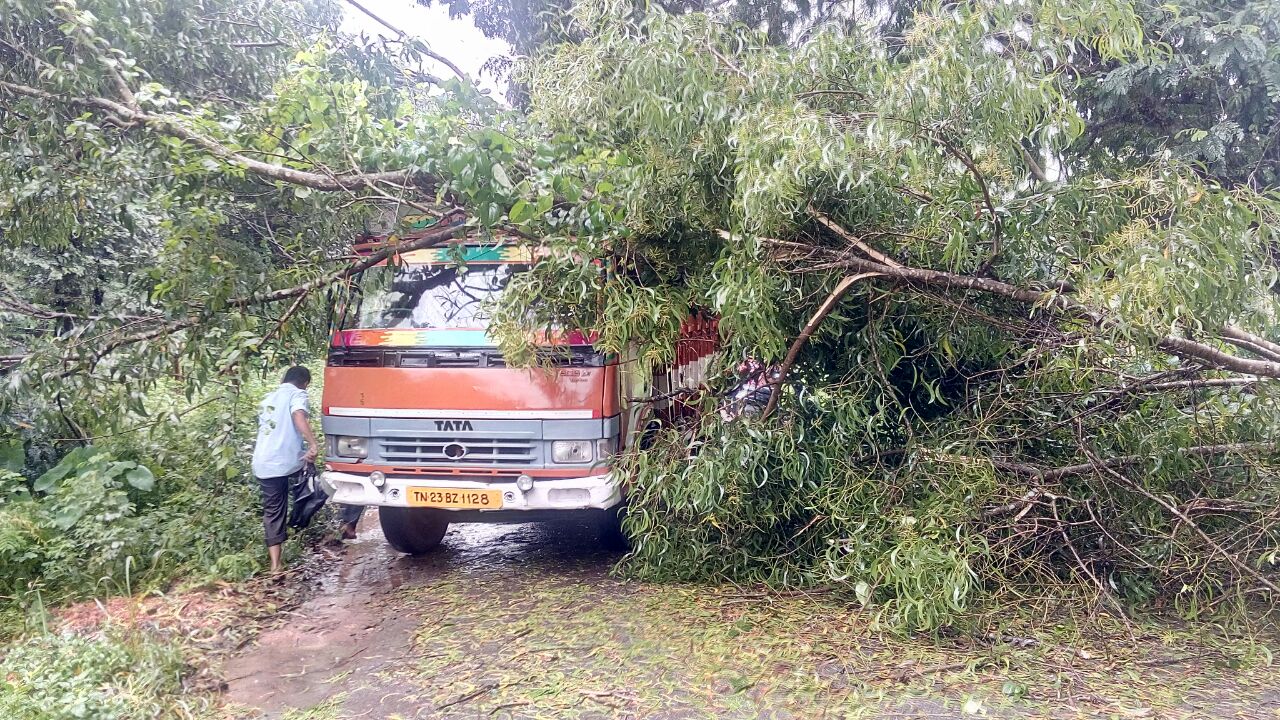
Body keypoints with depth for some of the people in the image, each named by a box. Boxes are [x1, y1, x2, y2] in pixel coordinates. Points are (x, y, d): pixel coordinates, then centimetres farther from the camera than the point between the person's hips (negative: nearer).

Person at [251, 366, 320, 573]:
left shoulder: (268, 398, 24)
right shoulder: (297, 394, 0)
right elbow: (299, 417, -21)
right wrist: (313, 444, -30)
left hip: (263, 465, 7)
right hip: (287, 462, -6)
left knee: (273, 512, 10)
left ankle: (275, 564, 7)